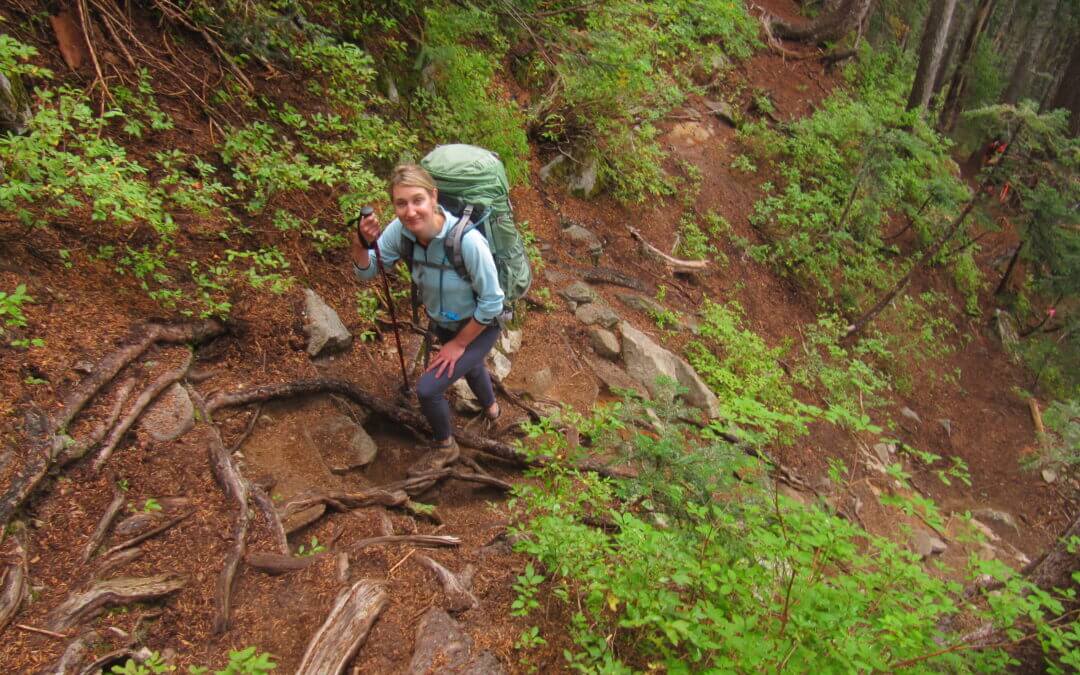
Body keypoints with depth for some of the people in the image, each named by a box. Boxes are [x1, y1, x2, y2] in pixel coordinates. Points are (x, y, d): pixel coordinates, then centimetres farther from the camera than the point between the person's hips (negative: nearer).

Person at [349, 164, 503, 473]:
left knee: (428, 388, -13)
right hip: (442, 321, 6)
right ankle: (490, 406, 68)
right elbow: (366, 271, -10)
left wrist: (459, 344, -18)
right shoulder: (400, 230, -24)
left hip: (479, 327, -6)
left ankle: (445, 447, 19)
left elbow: (492, 302, -28)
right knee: (468, 365, 33)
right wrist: (361, 244, -32)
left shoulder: (467, 241, -39)